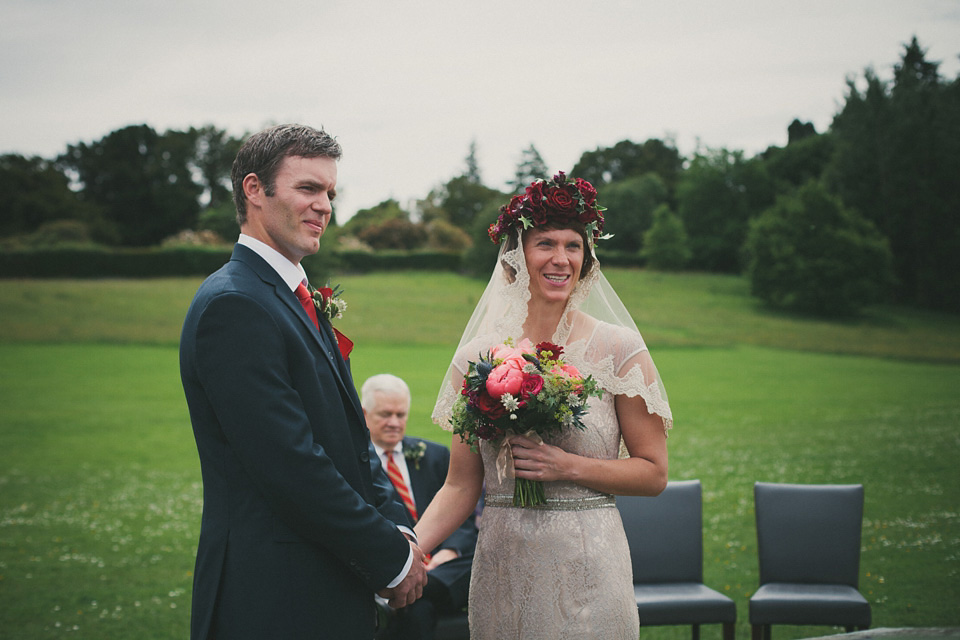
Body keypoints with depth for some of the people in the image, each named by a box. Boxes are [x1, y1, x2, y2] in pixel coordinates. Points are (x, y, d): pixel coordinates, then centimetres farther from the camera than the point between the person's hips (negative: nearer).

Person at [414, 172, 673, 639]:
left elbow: (653, 472, -1)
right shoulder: (477, 359, 3)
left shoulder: (618, 350, -3)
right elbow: (461, 485, 3)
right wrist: (406, 549, -12)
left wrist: (568, 466, -15)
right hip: (503, 563, 2)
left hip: (587, 565, -2)